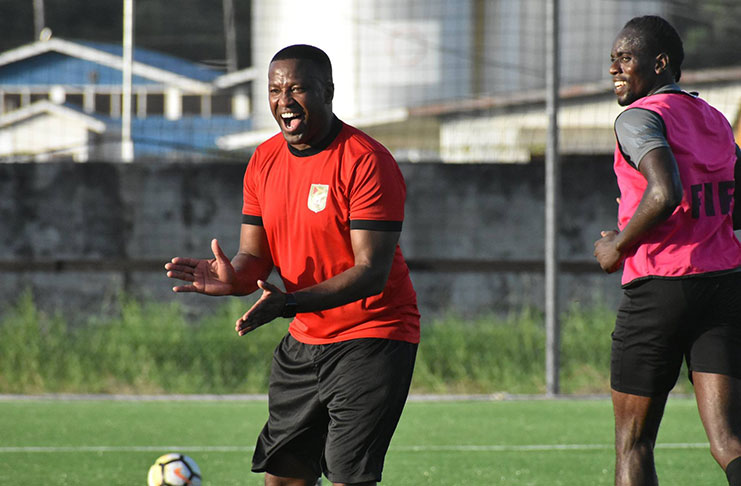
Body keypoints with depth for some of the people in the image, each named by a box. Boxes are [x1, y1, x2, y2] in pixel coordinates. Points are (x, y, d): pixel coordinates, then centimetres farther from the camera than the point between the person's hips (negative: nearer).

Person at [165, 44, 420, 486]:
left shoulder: (367, 162, -17)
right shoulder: (264, 162, 6)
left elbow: (372, 271, -22)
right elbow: (256, 256, 8)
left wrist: (291, 303, -34)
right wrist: (231, 277, -18)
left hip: (372, 338, -7)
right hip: (304, 341, 7)